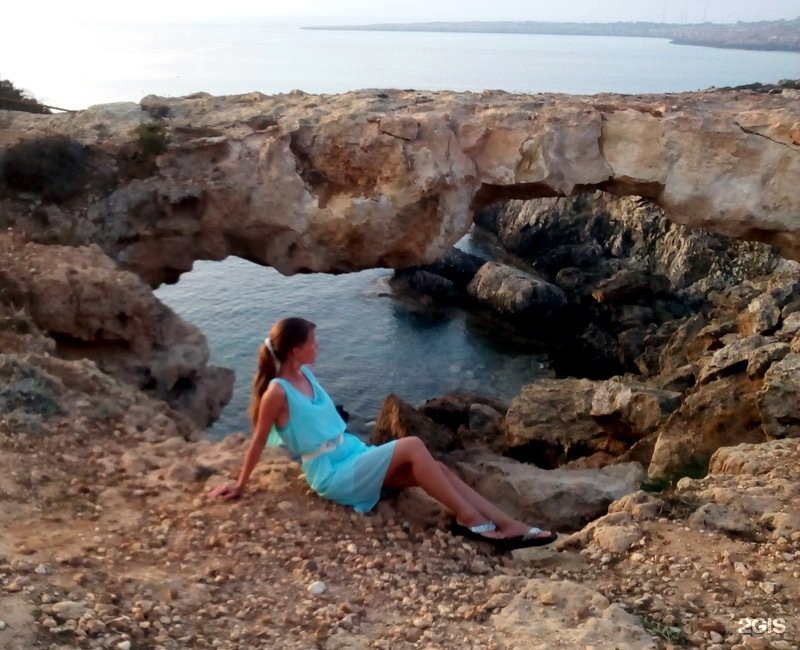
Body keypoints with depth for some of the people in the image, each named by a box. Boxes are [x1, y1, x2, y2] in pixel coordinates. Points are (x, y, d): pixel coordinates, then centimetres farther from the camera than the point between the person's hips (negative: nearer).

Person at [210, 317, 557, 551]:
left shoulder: (305, 375, 10)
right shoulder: (278, 391, -16)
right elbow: (258, 441, -9)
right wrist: (240, 486, -2)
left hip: (355, 456, 8)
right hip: (331, 474, -8)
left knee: (437, 468, -7)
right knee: (411, 446, -25)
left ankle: (509, 527, -11)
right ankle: (467, 518, -16)